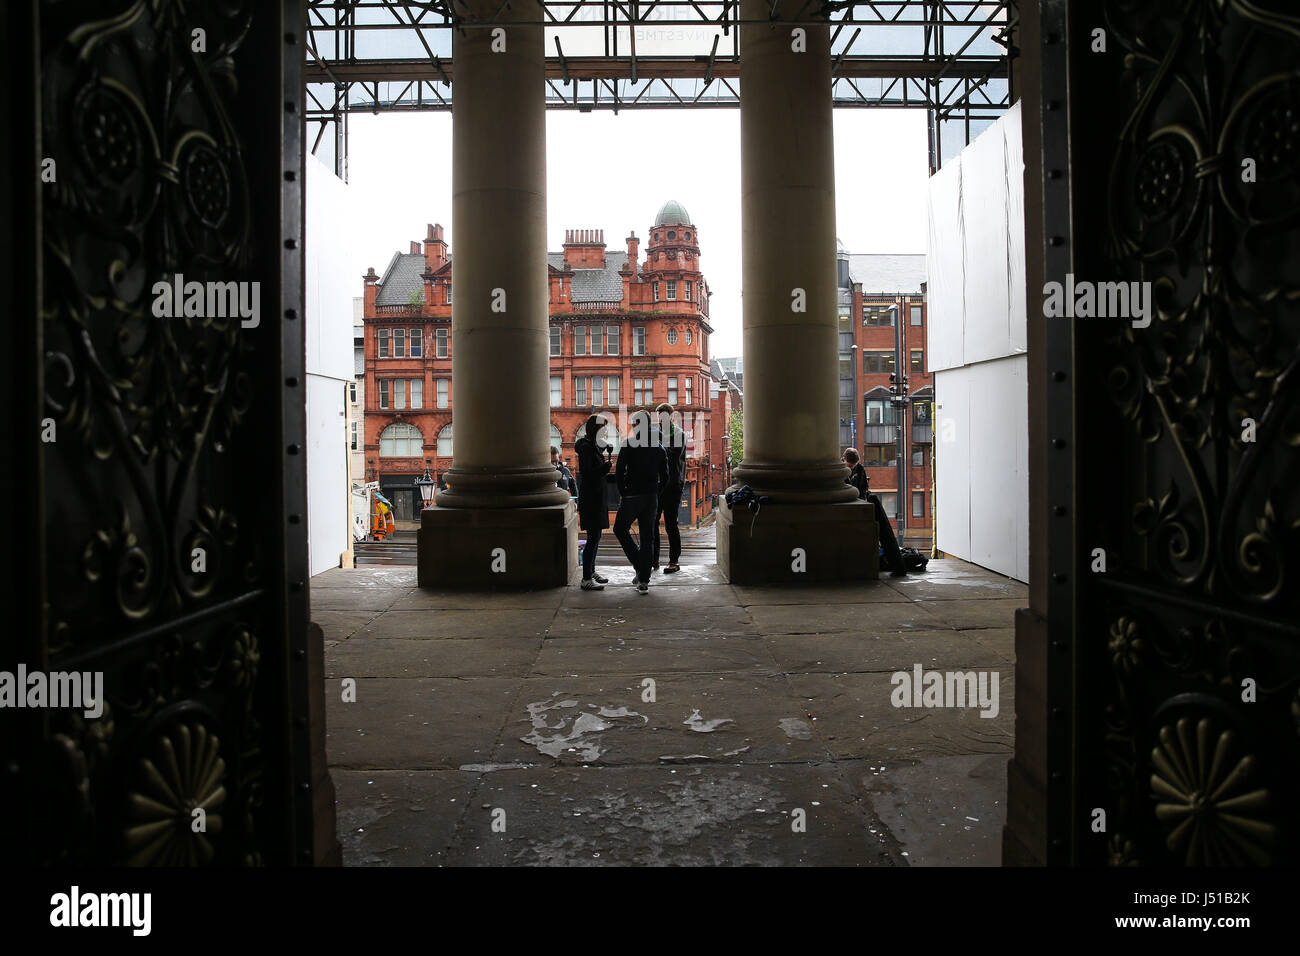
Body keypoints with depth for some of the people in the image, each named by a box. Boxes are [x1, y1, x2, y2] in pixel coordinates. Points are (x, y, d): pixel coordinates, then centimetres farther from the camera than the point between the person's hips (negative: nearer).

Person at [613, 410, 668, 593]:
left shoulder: (629, 444, -8)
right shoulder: (658, 447, 7)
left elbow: (619, 473, -12)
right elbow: (664, 476, 9)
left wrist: (623, 493, -1)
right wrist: (655, 493, 16)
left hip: (632, 496, -5)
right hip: (652, 498, 5)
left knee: (620, 529, 15)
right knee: (648, 538, 7)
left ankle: (639, 565, 3)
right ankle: (644, 581, 7)